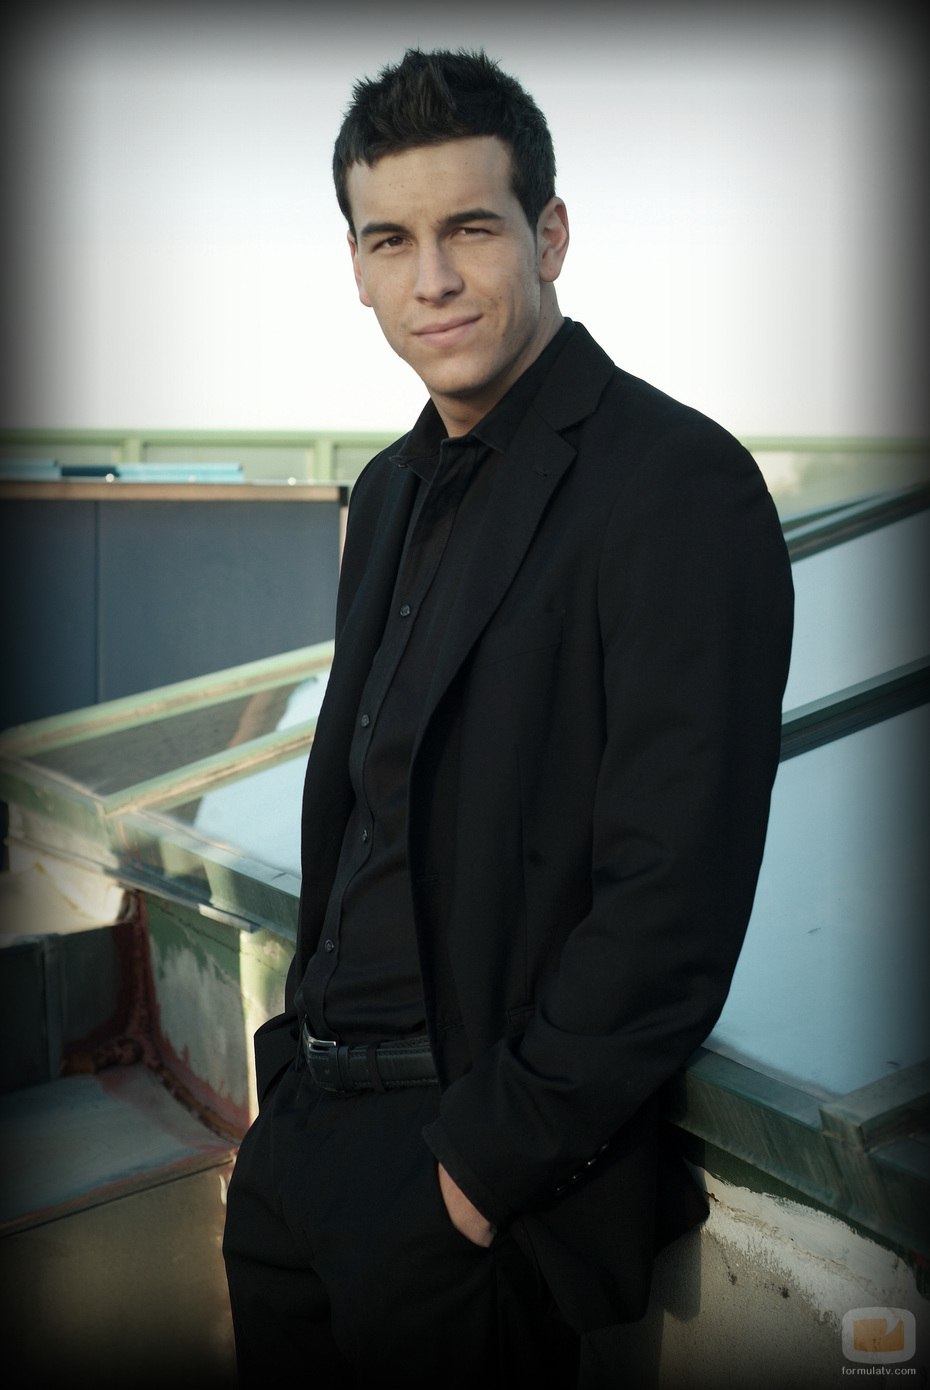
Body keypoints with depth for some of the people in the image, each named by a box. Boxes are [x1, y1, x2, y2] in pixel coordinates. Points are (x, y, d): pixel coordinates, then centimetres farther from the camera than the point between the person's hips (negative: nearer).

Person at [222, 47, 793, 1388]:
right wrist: (301, 1058, 10)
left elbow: (672, 900, -20)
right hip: (315, 1126, 8)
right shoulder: (396, 489, 12)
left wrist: (489, 1163, -17)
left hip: (500, 1168, -7)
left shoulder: (679, 486, -15)